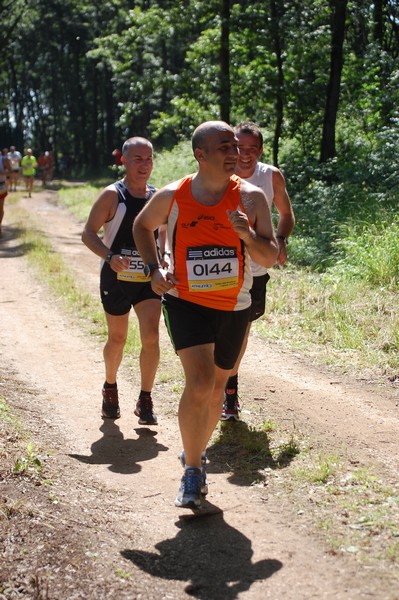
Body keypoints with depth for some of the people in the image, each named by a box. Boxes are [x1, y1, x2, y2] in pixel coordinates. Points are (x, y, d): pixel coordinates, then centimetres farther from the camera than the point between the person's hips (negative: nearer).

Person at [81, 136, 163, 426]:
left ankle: (145, 401, 2)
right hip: (117, 279, -3)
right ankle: (110, 389, 36)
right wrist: (110, 256, -27)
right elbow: (88, 233, -10)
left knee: (151, 337, -10)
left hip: (149, 279, 3)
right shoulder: (112, 195, -9)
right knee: (117, 339, 10)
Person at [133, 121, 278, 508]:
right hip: (185, 302, -2)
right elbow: (142, 226, 14)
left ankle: (195, 453, 41)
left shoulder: (251, 198, -7)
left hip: (233, 308, 2)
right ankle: (193, 471, -4)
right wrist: (153, 270, 1)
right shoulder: (171, 197, -7)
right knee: (199, 383, -20)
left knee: (215, 389, 15)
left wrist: (247, 234, -27)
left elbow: (270, 258, -8)